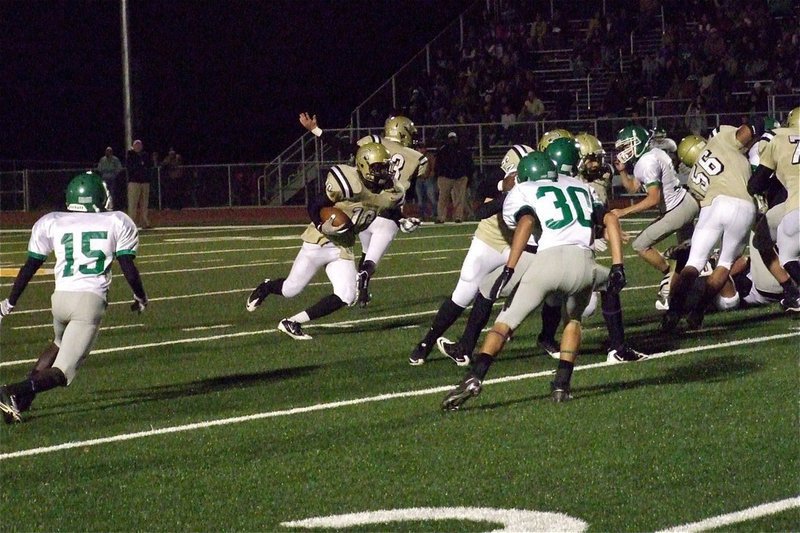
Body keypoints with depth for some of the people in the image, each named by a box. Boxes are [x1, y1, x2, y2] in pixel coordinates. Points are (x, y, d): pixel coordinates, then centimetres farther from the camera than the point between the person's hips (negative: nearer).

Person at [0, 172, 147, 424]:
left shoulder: (51, 223, 12)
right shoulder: (117, 223, 9)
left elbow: (29, 268, 12)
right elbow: (128, 269, 6)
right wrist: (140, 297, 25)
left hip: (60, 297, 3)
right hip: (91, 300, -3)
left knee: (61, 344, 34)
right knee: (62, 371, -4)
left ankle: (23, 399, 18)